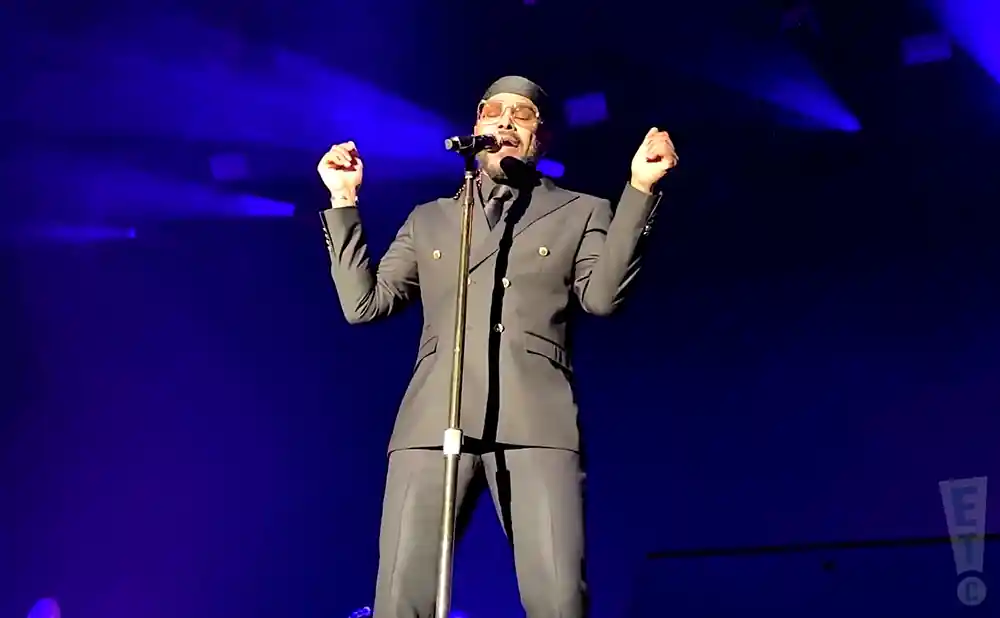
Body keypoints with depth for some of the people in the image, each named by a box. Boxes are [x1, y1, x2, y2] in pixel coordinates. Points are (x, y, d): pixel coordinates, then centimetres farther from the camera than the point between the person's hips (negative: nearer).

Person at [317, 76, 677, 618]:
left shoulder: (581, 213, 20)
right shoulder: (429, 220, 26)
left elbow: (602, 296, 2)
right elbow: (363, 303, 18)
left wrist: (640, 187, -4)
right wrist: (344, 201, 15)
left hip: (536, 422, -2)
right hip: (434, 422, 2)